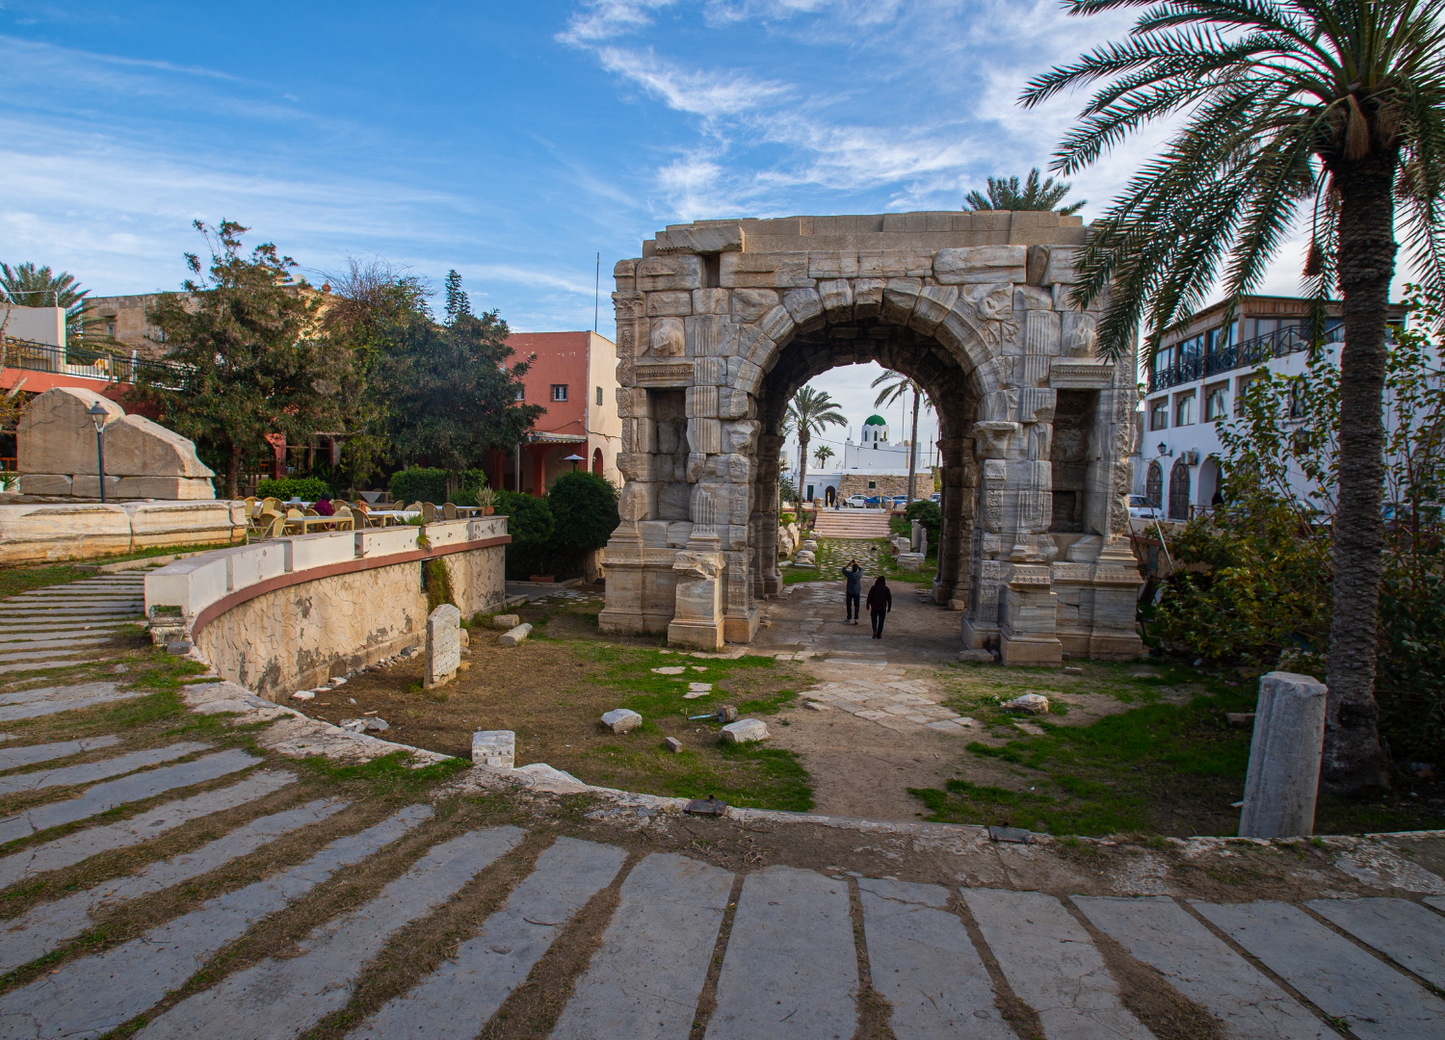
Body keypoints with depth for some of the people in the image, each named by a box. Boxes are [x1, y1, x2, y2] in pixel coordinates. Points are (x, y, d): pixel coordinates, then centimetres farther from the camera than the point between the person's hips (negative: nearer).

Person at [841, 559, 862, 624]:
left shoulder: (850, 574, -18)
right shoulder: (859, 574, -12)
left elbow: (843, 570, 0)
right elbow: (861, 569, 13)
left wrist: (849, 563, 5)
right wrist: (857, 563, 16)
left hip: (850, 592, -2)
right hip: (857, 592, 2)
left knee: (848, 605, 10)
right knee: (856, 605, 8)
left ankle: (849, 618, 16)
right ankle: (856, 618, 6)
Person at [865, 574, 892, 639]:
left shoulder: (873, 587, -4)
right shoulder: (886, 589, 2)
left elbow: (869, 597, -8)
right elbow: (889, 599, 5)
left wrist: (868, 606, -1)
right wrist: (889, 608, 13)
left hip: (874, 607, -1)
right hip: (883, 608, 1)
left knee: (874, 620, 9)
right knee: (881, 621, 11)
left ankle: (875, 630, -16)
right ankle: (879, 634, 10)